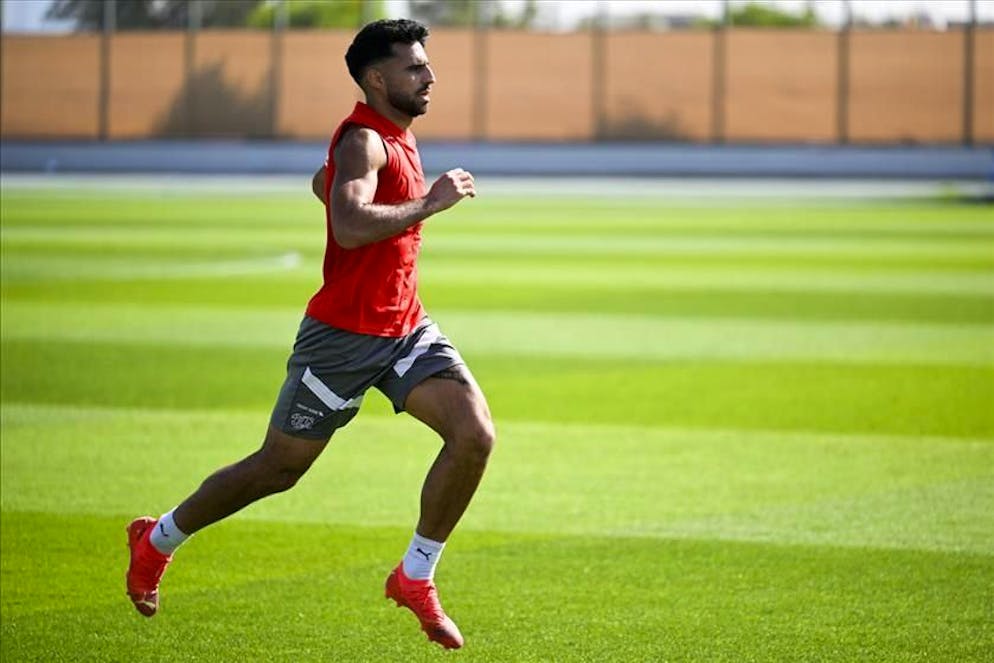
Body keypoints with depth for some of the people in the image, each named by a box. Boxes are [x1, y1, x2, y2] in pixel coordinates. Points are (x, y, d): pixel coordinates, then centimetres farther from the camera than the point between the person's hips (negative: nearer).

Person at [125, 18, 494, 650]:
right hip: (343, 336, -8)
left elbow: (325, 184, 29)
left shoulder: (397, 135, 11)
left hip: (405, 330, 8)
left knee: (475, 434, -13)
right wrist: (430, 202, -29)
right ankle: (157, 540, 29)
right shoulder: (365, 140, -18)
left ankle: (415, 577, 1)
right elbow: (348, 225, -37)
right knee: (279, 468, 6)